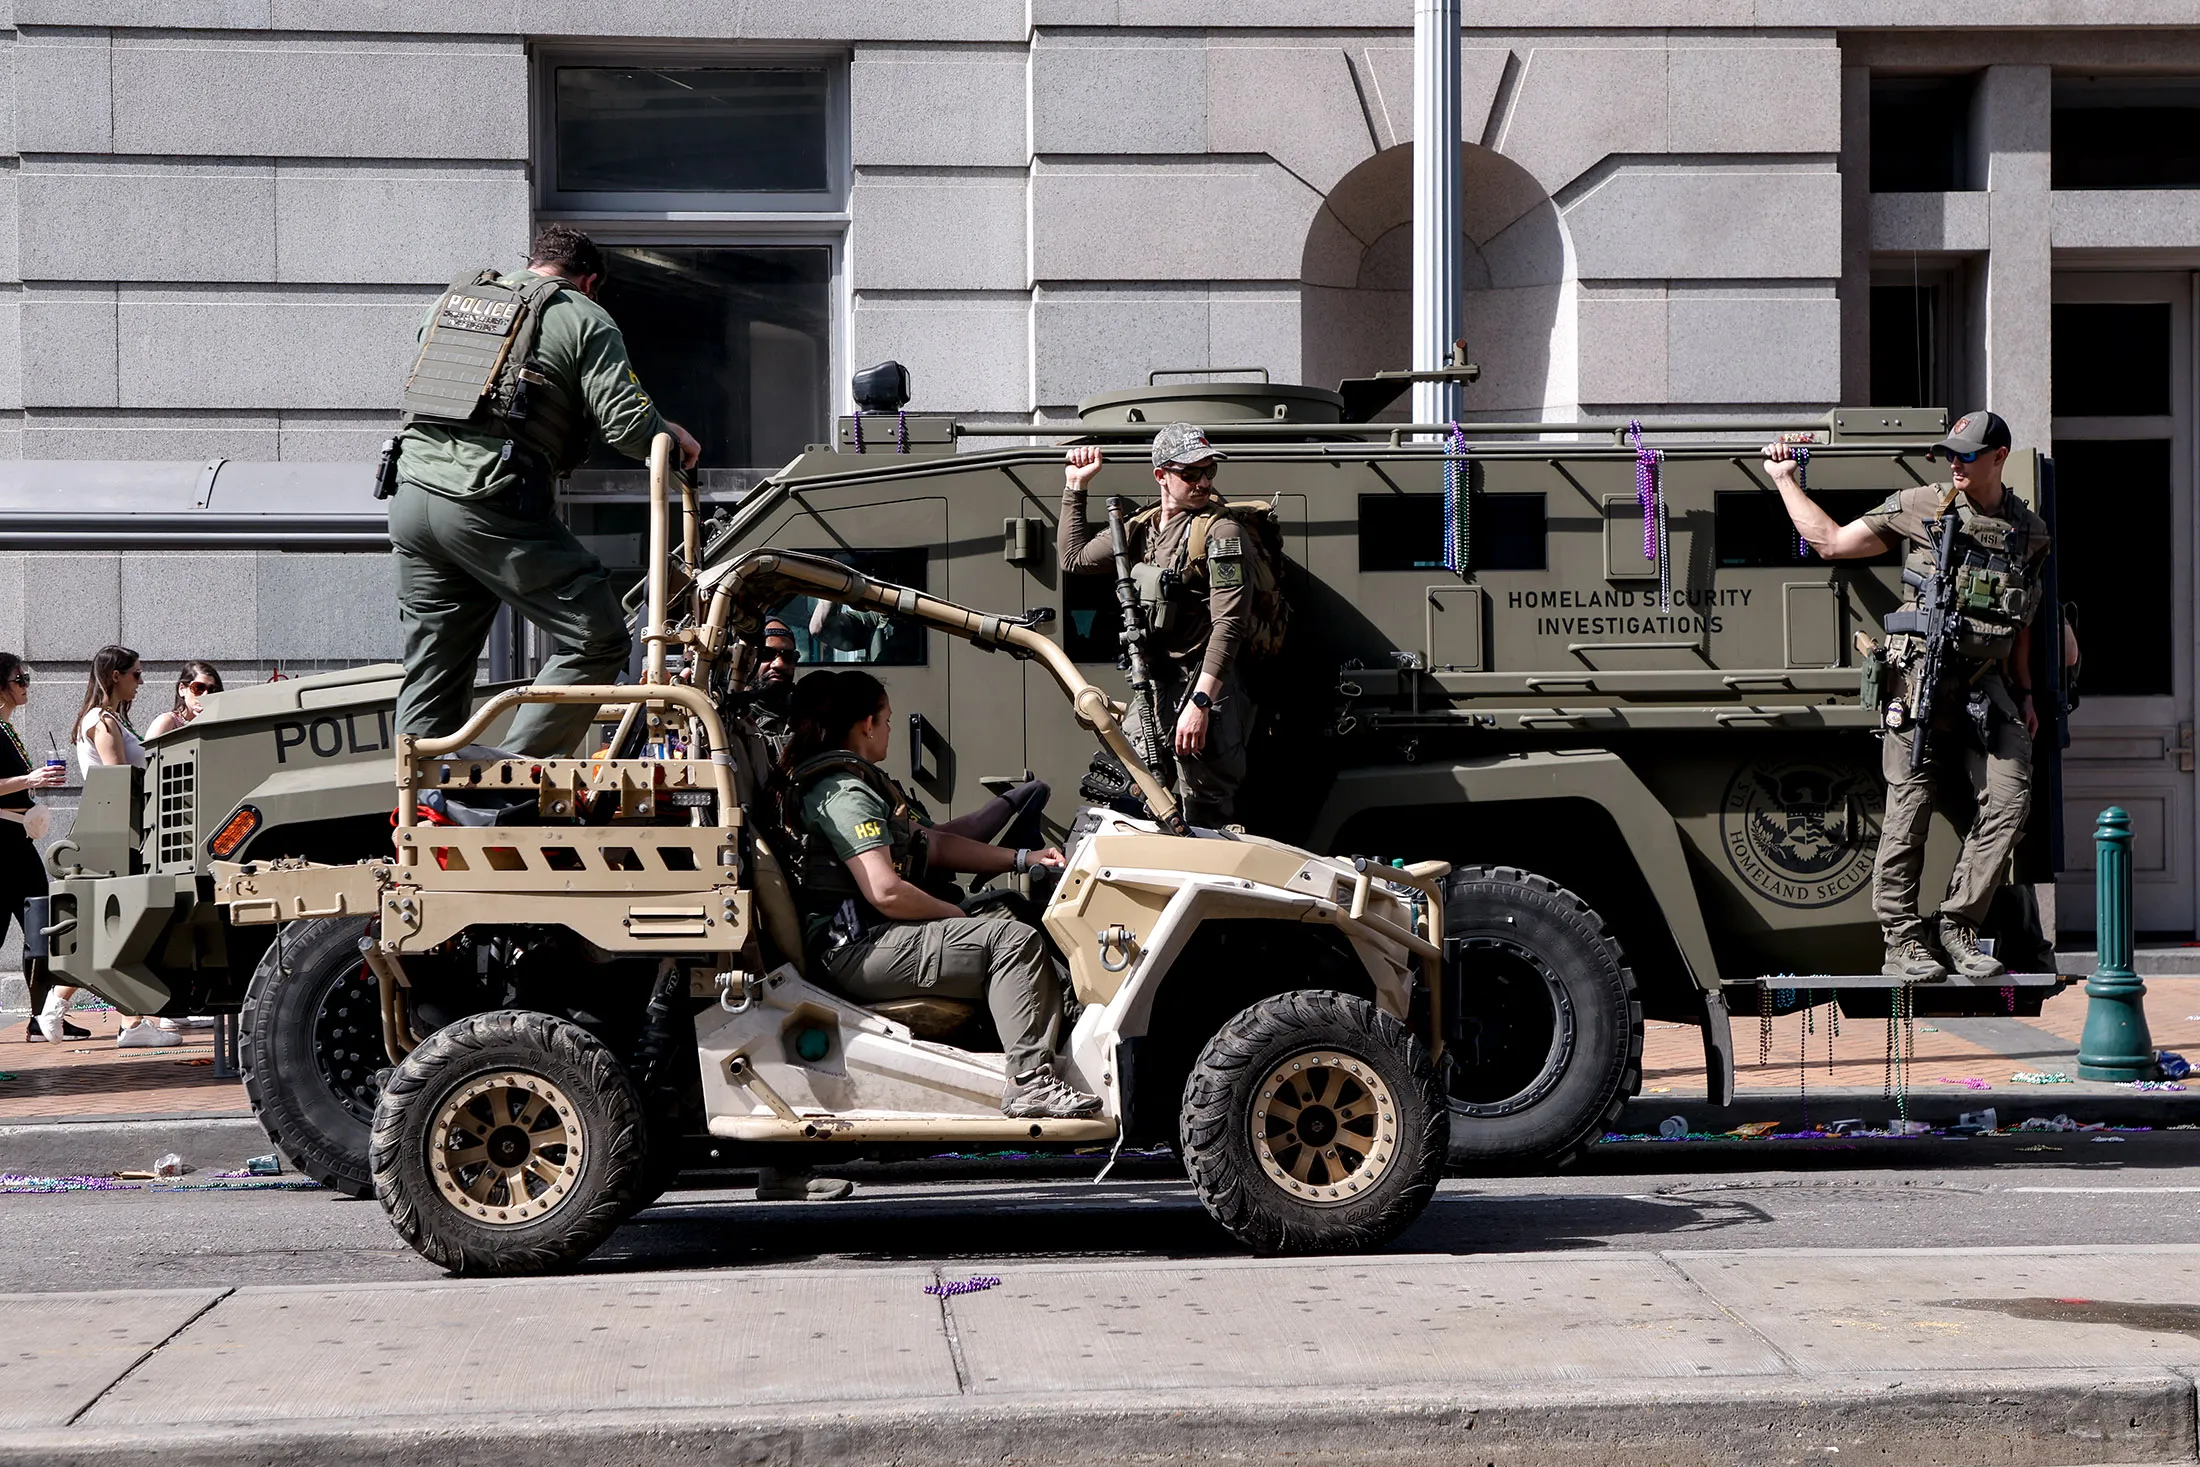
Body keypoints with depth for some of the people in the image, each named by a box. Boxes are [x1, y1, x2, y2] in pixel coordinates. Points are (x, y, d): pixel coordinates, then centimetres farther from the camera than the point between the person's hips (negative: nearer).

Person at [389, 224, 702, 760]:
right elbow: (626, 423, -6)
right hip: (492, 505, -7)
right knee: (596, 640, -1)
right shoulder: (583, 318, 4)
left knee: (431, 669, 14)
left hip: (412, 496, 7)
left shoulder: (452, 299, 23)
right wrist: (675, 437, 14)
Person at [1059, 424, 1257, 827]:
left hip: (1207, 688, -7)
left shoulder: (1220, 531, -11)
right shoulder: (1141, 530, 13)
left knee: (1202, 819, -11)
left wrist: (1200, 702, -26)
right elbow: (1075, 559, 26)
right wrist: (1075, 486, 22)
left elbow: (1228, 624, -19)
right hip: (1154, 688, 8)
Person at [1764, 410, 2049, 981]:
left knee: (2010, 801, -8)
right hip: (1924, 677, -3)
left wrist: (2024, 693, 18)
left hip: (1988, 683, 3)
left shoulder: (2029, 530, 13)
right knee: (1909, 811, -4)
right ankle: (1903, 942, 3)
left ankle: (1957, 927, 3)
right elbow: (1830, 542, 8)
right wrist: (1785, 479, 8)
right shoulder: (1920, 507, 3)